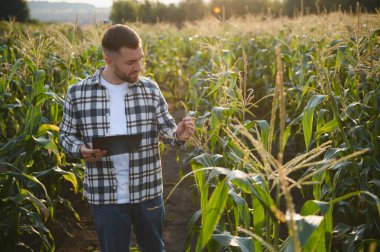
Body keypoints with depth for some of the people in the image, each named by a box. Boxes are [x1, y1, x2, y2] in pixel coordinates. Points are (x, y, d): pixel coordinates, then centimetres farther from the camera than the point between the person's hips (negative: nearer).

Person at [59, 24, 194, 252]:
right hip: (105, 196, -1)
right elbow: (66, 134, 5)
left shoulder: (150, 89, -2)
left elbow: (167, 129, 2)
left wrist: (179, 134, -21)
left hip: (148, 192, 2)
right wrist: (81, 150, -16)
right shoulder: (77, 93, -6)